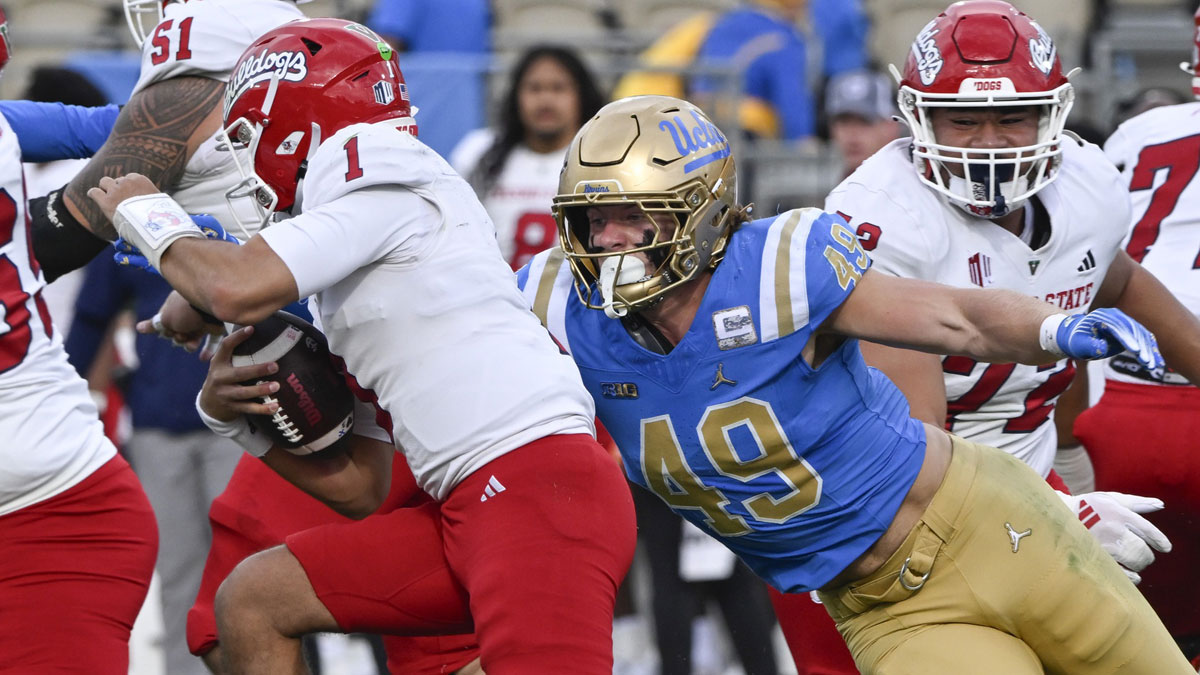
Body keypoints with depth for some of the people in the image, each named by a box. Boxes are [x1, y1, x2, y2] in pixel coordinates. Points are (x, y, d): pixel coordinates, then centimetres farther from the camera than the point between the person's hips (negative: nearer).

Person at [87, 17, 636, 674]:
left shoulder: (392, 181, -3)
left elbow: (237, 291, -17)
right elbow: (358, 487, 25)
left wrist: (148, 217, 3)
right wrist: (235, 413, 10)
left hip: (540, 489, -10)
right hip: (472, 510, 10)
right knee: (251, 602, 13)